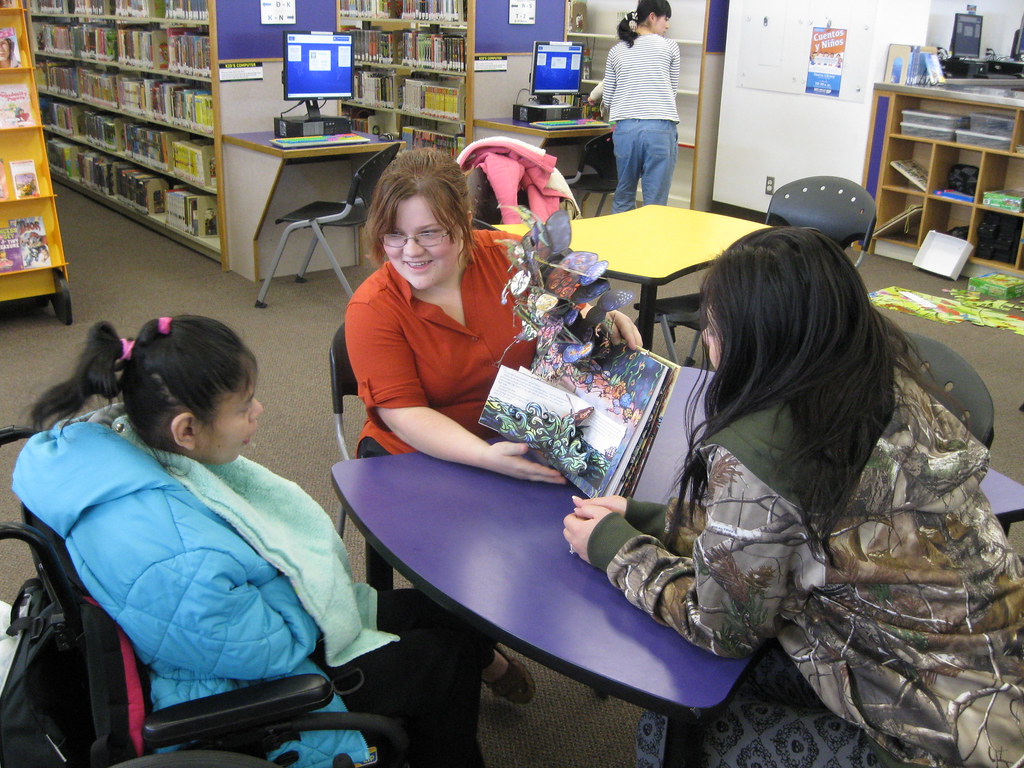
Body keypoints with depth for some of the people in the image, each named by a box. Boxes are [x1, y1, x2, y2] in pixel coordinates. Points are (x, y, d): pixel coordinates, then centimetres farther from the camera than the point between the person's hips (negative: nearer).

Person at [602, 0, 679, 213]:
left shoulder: (616, 51, 11)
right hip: (660, 129, -3)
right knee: (655, 203, 1)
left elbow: (608, 99, 11)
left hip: (626, 129, 3)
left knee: (623, 196, 16)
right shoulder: (669, 47, 4)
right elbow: (673, 89, 13)